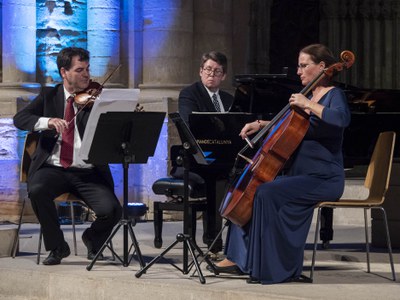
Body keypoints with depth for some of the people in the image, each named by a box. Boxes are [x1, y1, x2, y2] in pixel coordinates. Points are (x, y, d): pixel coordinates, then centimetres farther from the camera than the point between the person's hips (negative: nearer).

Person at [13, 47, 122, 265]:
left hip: (88, 173, 0)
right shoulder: (49, 95, 12)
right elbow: (19, 119, 1)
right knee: (37, 190, -33)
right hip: (53, 169, 0)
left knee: (111, 210, -24)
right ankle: (57, 247, -9)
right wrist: (47, 122, -18)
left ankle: (92, 240, 14)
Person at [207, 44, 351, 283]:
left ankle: (273, 268, -22)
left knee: (267, 193, -27)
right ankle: (239, 258, 3)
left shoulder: (334, 95, -7)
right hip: (300, 174, 9)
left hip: (324, 180, -9)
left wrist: (308, 105, -27)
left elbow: (342, 118, -31)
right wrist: (260, 125, 21)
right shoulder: (310, 96, 17)